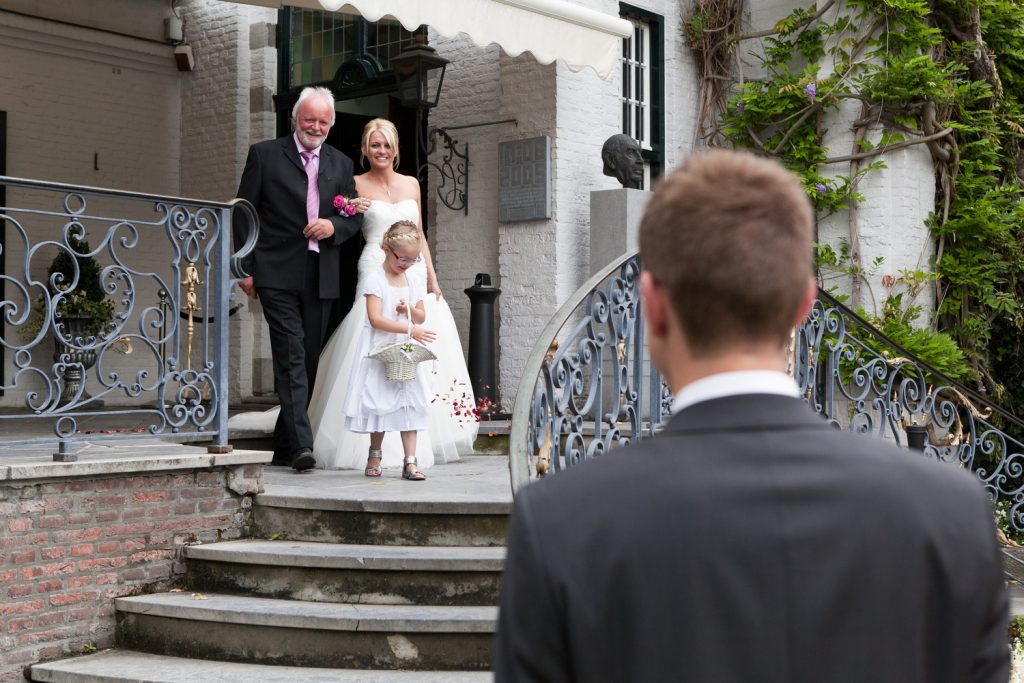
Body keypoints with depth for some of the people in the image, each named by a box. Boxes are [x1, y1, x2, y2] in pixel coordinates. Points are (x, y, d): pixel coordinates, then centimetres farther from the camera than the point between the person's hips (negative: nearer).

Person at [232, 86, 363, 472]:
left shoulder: (341, 165, 16)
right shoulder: (265, 155, 5)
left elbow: (356, 217, 16)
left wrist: (333, 225, -7)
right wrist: (245, 268, -5)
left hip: (321, 278, 5)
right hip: (278, 275, -4)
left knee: (309, 361, 8)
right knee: (291, 357, -15)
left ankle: (284, 446, 19)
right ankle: (301, 445, -21)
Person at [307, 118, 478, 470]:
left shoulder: (411, 184, 15)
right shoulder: (357, 186, 3)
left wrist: (432, 278, 12)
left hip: (414, 274, 5)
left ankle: (419, 439, 11)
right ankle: (379, 445, -8)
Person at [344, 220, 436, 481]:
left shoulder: (413, 281, 8)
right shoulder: (375, 280, -10)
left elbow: (421, 317, 13)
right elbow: (375, 319, -19)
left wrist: (409, 310, -10)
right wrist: (410, 329, -24)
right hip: (380, 352, -4)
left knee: (409, 403, -2)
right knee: (380, 403, 3)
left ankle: (410, 462, -2)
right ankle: (374, 455, 22)